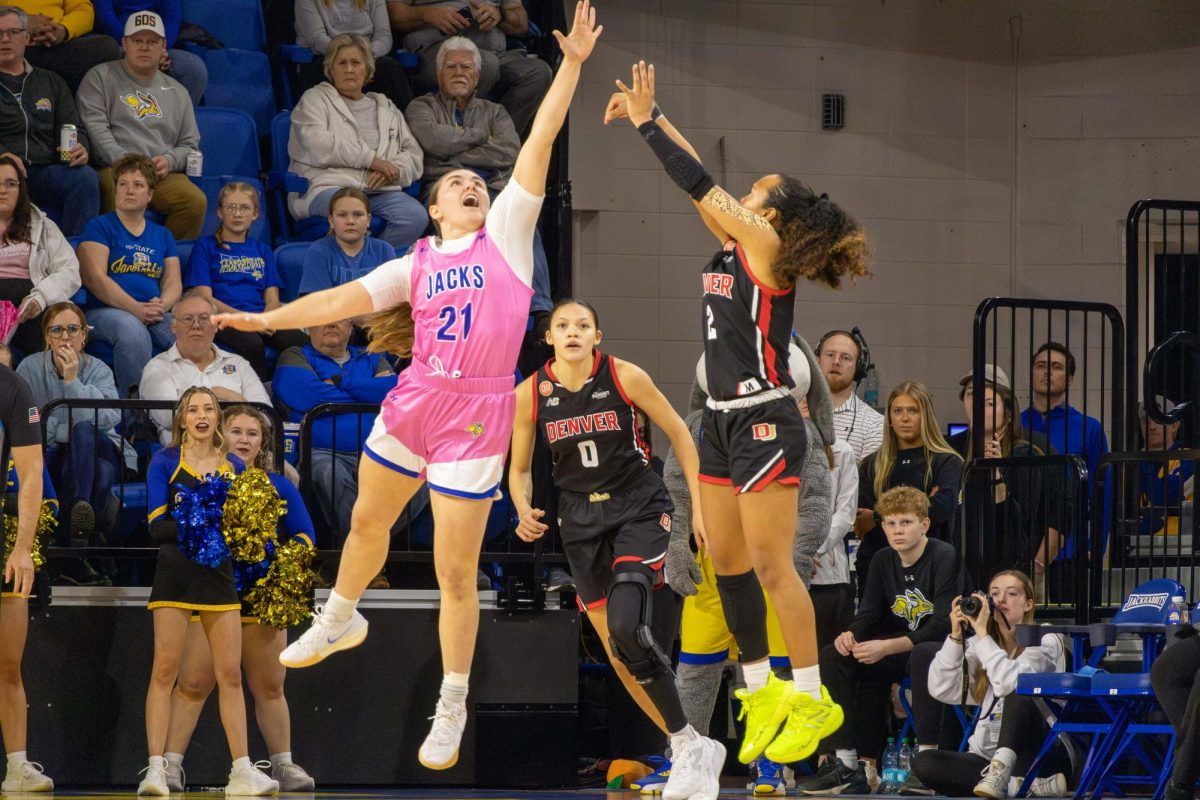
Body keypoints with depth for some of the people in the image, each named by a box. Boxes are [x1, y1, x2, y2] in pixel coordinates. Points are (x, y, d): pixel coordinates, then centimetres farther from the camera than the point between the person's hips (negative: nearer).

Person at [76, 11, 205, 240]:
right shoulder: (101, 78, 14)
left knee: (196, 201, -27)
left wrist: (170, 160, 0)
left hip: (164, 175, 3)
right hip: (114, 170, -3)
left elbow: (190, 144, 24)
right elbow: (95, 127, 0)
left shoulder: (177, 92, 26)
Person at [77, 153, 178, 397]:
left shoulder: (163, 235, 24)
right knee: (132, 329, -40)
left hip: (156, 315, 4)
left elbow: (173, 283, 16)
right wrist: (137, 309, -17)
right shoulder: (99, 227, 8)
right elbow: (96, 278, -5)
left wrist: (162, 306, -10)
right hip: (105, 311, -4)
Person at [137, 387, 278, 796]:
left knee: (230, 674, 2)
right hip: (175, 573, -3)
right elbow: (157, 525, -5)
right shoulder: (165, 462, 2)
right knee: (165, 670, -7)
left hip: (219, 575, 3)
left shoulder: (234, 466, 12)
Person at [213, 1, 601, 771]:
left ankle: (453, 708, 9)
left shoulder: (507, 234, 1)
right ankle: (339, 621, 52)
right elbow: (344, 299, 9)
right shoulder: (415, 265, 9)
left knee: (456, 572, -3)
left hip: (477, 414, -4)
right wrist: (265, 319, 3)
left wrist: (572, 63, -8)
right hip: (413, 403, 4)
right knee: (368, 522, 23)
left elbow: (540, 141, -4)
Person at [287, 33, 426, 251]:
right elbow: (317, 145, -4)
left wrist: (391, 171, -3)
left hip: (380, 191, 4)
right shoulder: (315, 100, 16)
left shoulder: (386, 108, 30)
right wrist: (371, 159, -6)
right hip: (329, 186, -4)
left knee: (416, 216, -29)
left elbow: (413, 155, 21)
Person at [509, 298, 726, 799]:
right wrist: (525, 512, -12)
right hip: (582, 521, 4)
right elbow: (519, 469, 9)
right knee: (617, 653, 3)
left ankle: (687, 744, -12)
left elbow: (679, 434, 0)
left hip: (639, 509, -4)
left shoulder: (624, 377, -10)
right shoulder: (530, 395, -3)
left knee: (627, 626, -25)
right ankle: (694, 751, 18)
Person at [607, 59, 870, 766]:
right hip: (725, 421, 9)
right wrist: (648, 113, 10)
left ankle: (812, 700, -1)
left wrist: (647, 120, -11)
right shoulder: (735, 245, 11)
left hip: (765, 423, -9)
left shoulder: (766, 247, -11)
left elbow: (702, 187, -15)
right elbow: (701, 184, 15)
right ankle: (763, 692, 16)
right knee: (727, 562, 9)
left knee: (771, 567, -7)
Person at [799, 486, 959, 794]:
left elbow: (942, 626, -22)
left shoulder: (944, 558, -15)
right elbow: (869, 613, 5)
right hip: (902, 650, 7)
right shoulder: (883, 561, 7)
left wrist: (887, 647, -30)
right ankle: (843, 761, -16)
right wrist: (850, 634, -20)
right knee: (832, 657, -9)